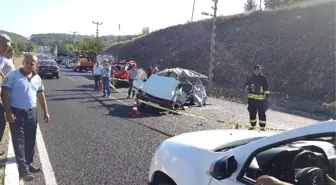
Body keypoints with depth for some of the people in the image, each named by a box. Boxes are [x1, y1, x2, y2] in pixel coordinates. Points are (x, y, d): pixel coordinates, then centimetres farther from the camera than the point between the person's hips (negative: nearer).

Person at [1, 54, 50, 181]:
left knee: (30, 140, 12)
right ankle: (23, 168, 7)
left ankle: (29, 164, 27)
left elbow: (41, 95, 15)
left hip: (32, 112, 5)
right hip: (16, 113, -5)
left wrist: (45, 111, 13)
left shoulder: (37, 78, 7)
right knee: (19, 141, 0)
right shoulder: (13, 75, -8)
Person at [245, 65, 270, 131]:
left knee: (262, 113, -2)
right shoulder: (250, 78, 7)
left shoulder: (263, 78, 2)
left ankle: (262, 127, 7)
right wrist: (248, 87, -7)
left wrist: (267, 96, 2)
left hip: (261, 99, -2)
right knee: (252, 113, 9)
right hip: (251, 98, 2)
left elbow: (266, 88, 6)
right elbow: (246, 84, 16)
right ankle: (252, 125, 23)